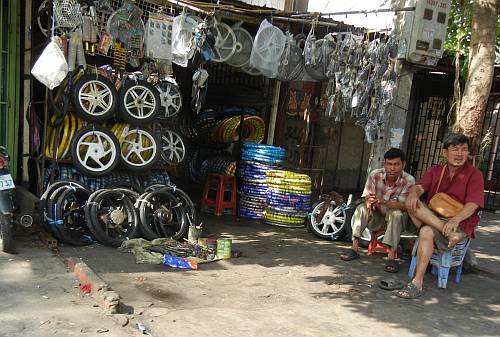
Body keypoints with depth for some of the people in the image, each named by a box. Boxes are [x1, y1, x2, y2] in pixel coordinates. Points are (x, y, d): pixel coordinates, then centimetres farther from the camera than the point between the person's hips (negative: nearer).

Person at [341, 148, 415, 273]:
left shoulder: (409, 181, -20)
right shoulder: (375, 175, -14)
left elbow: (404, 205, -27)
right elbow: (367, 198, -15)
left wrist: (384, 202, -45)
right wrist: (369, 201, -43)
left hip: (395, 218, -2)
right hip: (376, 217, 2)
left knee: (396, 214, -34)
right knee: (361, 208, -24)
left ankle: (391, 256, -34)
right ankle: (355, 248, -23)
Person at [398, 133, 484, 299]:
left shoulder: (474, 174, -1)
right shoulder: (435, 171, 13)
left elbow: (473, 204, -13)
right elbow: (420, 186, -2)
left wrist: (455, 219, -33)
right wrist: (413, 193, -29)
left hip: (460, 223, -4)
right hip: (432, 216, 5)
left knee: (426, 232, -34)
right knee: (412, 203, -23)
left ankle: (417, 283, -30)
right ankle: (449, 233, -31)